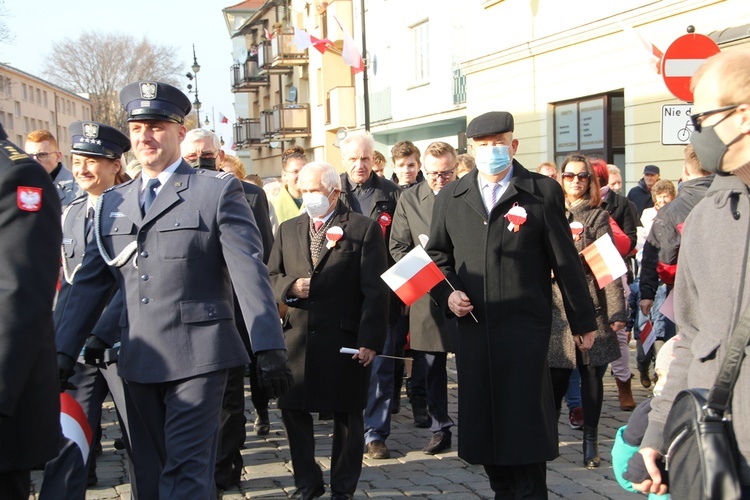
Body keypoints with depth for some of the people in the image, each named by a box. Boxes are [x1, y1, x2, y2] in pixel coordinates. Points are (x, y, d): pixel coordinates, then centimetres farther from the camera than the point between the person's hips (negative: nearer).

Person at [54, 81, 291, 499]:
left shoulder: (218, 190, -1)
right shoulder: (112, 203, 13)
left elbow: (250, 271, -8)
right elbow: (90, 283, 14)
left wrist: (270, 348, -16)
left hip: (198, 355, -5)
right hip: (140, 362, 5)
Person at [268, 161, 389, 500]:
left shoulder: (364, 228, -1)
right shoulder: (288, 230, 13)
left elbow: (375, 290, -6)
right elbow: (271, 277, 14)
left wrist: (370, 340, -13)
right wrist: (291, 287, -9)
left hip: (346, 340, -4)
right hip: (297, 339, 4)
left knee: (347, 416, 6)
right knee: (293, 411, 7)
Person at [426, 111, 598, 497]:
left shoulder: (542, 192, 1)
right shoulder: (450, 198, 11)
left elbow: (566, 262, 2)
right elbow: (436, 255, 18)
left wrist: (583, 322, 4)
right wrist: (447, 293, -1)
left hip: (525, 330, -3)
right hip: (473, 326, 3)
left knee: (525, 418, -2)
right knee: (483, 419, 8)